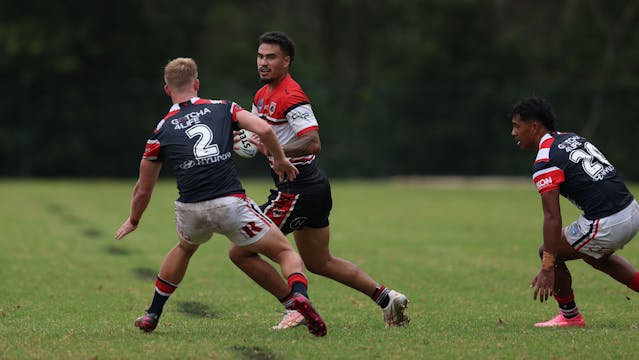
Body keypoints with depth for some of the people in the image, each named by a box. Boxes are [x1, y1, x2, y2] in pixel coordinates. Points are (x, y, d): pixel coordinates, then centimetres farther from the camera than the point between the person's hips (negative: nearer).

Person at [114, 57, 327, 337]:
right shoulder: (222, 108, 11)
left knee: (184, 248, 37)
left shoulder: (161, 131, 13)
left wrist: (133, 221, 37)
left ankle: (152, 315, 39)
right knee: (286, 253, 11)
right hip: (230, 204, -2)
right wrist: (280, 159, 14)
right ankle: (299, 295, -21)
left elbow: (143, 190, 19)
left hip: (190, 210, 2)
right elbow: (263, 130, -5)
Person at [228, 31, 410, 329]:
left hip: (297, 190, -10)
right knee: (320, 263, 21)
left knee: (240, 252, -6)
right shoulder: (263, 95, 13)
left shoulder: (291, 96, -17)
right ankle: (385, 297, 20)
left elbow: (313, 143, -27)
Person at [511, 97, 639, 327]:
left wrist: (547, 269, -17)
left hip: (606, 225, -9)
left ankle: (570, 316, 22)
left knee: (547, 252, 10)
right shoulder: (572, 138, 15)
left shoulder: (544, 165, -11)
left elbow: (553, 218, -17)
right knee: (594, 254, 35)